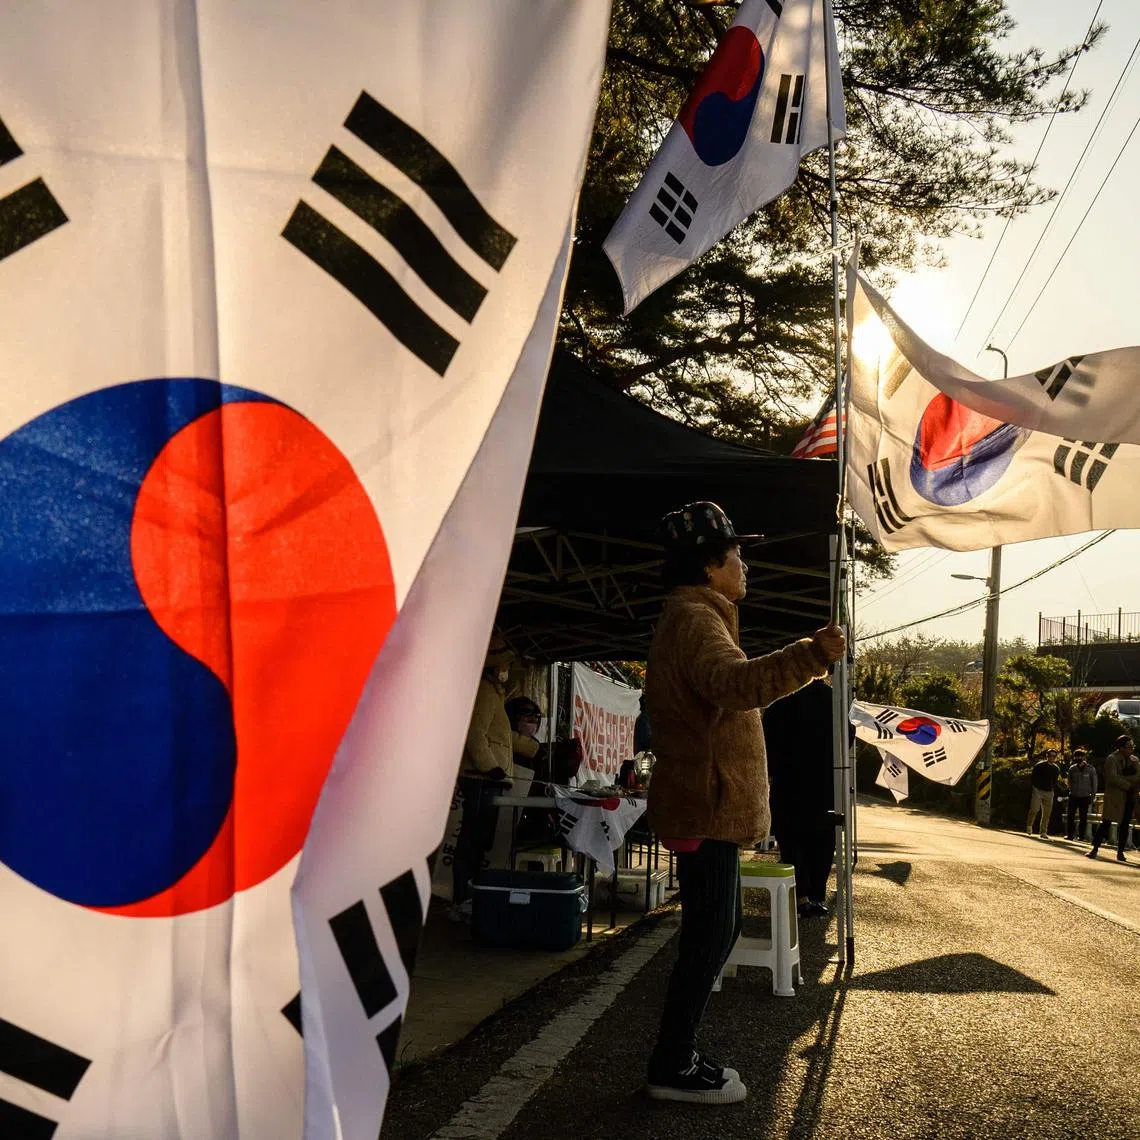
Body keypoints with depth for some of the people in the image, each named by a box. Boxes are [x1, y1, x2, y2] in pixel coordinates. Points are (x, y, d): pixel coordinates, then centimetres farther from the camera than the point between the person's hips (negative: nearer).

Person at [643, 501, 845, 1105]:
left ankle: (677, 1055, 23)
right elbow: (733, 684, -37)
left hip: (707, 804, 11)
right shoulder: (693, 618, -16)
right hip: (706, 806, -11)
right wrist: (810, 655, -47)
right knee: (709, 937, -5)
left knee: (714, 932, 15)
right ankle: (672, 1069, 4)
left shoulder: (695, 617, 20)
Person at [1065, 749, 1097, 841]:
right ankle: (1069, 834, 7)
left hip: (1085, 796, -2)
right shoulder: (1072, 768, 4)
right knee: (1070, 816, -1)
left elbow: (1094, 783, 2)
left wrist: (1092, 795, -1)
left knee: (1083, 818, 0)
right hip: (1073, 795, 2)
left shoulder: (1090, 769, -3)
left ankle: (1081, 836, 6)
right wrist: (1071, 789, 2)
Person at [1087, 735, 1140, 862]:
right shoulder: (1112, 759, -5)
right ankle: (1095, 849, -3)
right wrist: (1128, 785, -14)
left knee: (1125, 825, 6)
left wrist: (1124, 779, -12)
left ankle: (1120, 852, 12)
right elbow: (1113, 777, -17)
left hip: (1129, 798, 5)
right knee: (1106, 822, -7)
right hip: (1114, 796, -5)